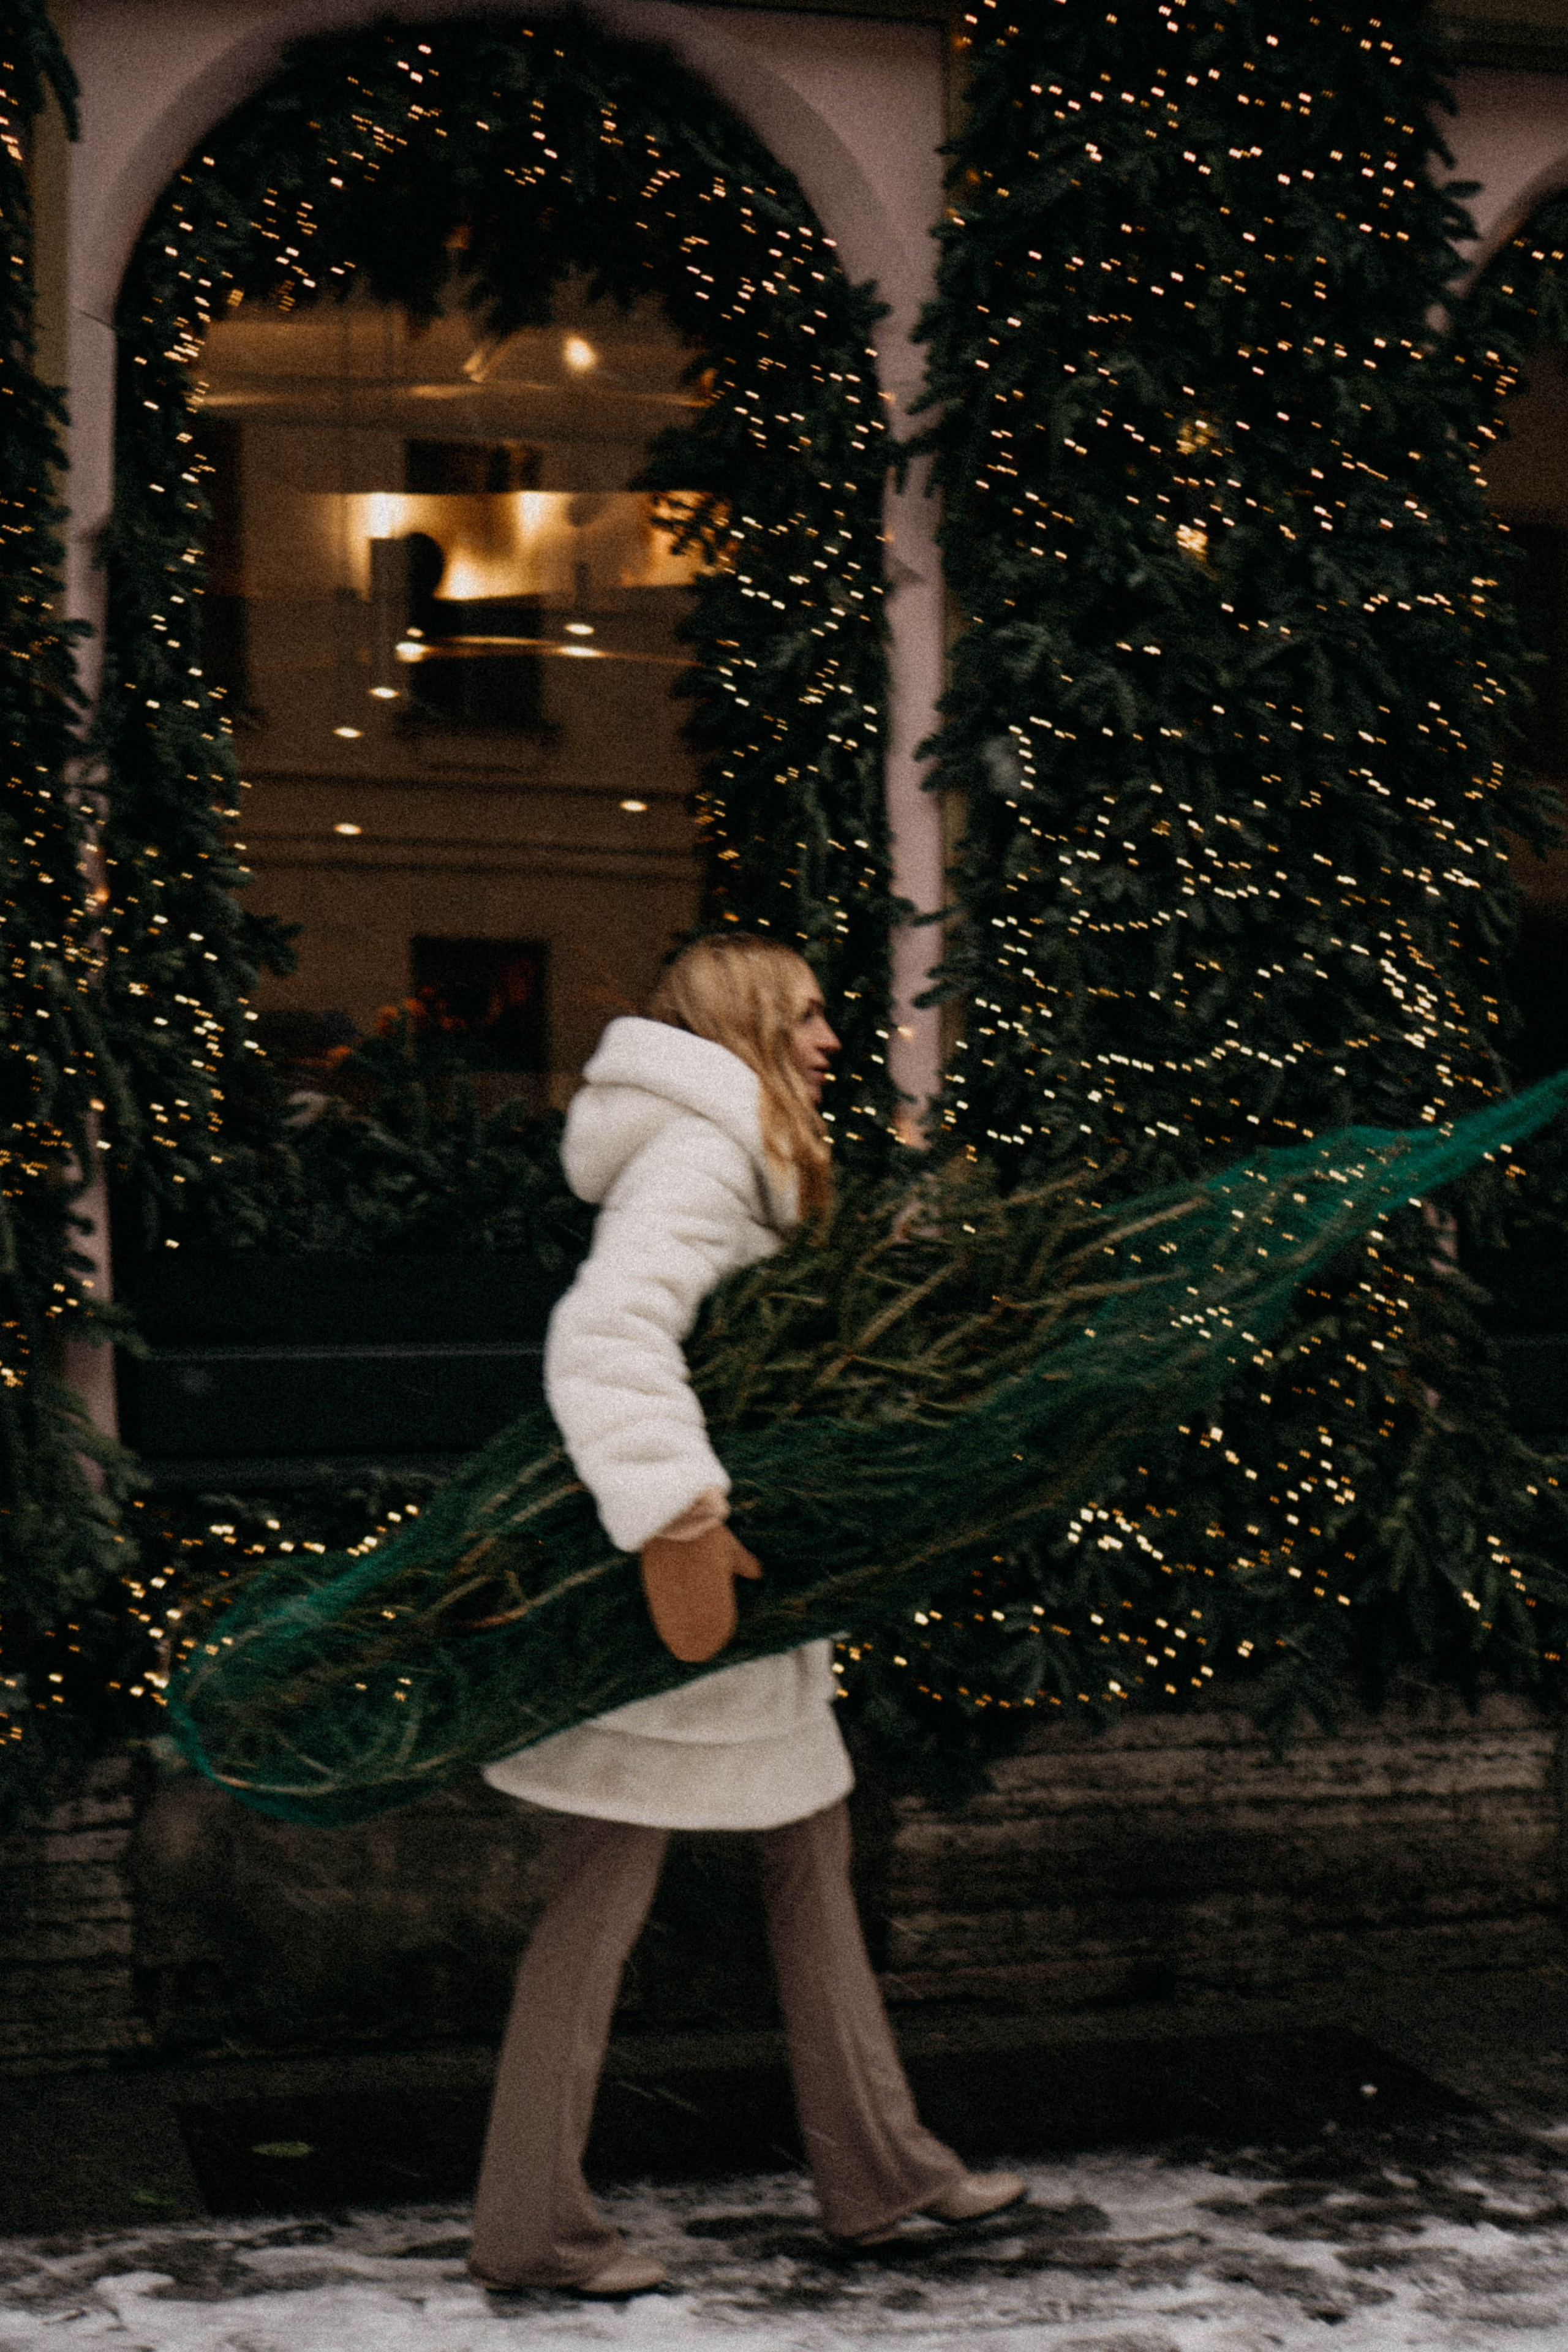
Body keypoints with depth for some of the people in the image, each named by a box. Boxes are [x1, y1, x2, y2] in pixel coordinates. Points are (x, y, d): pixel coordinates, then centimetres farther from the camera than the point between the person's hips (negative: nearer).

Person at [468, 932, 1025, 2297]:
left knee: (813, 1857, 15)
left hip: (737, 1575, 11)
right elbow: (604, 1340, -30)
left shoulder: (743, 1161, 18)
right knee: (610, 1889, -2)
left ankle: (880, 2172, 25)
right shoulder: (700, 1156, -15)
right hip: (683, 1581, -11)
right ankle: (533, 2225, 10)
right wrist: (677, 1522, -34)